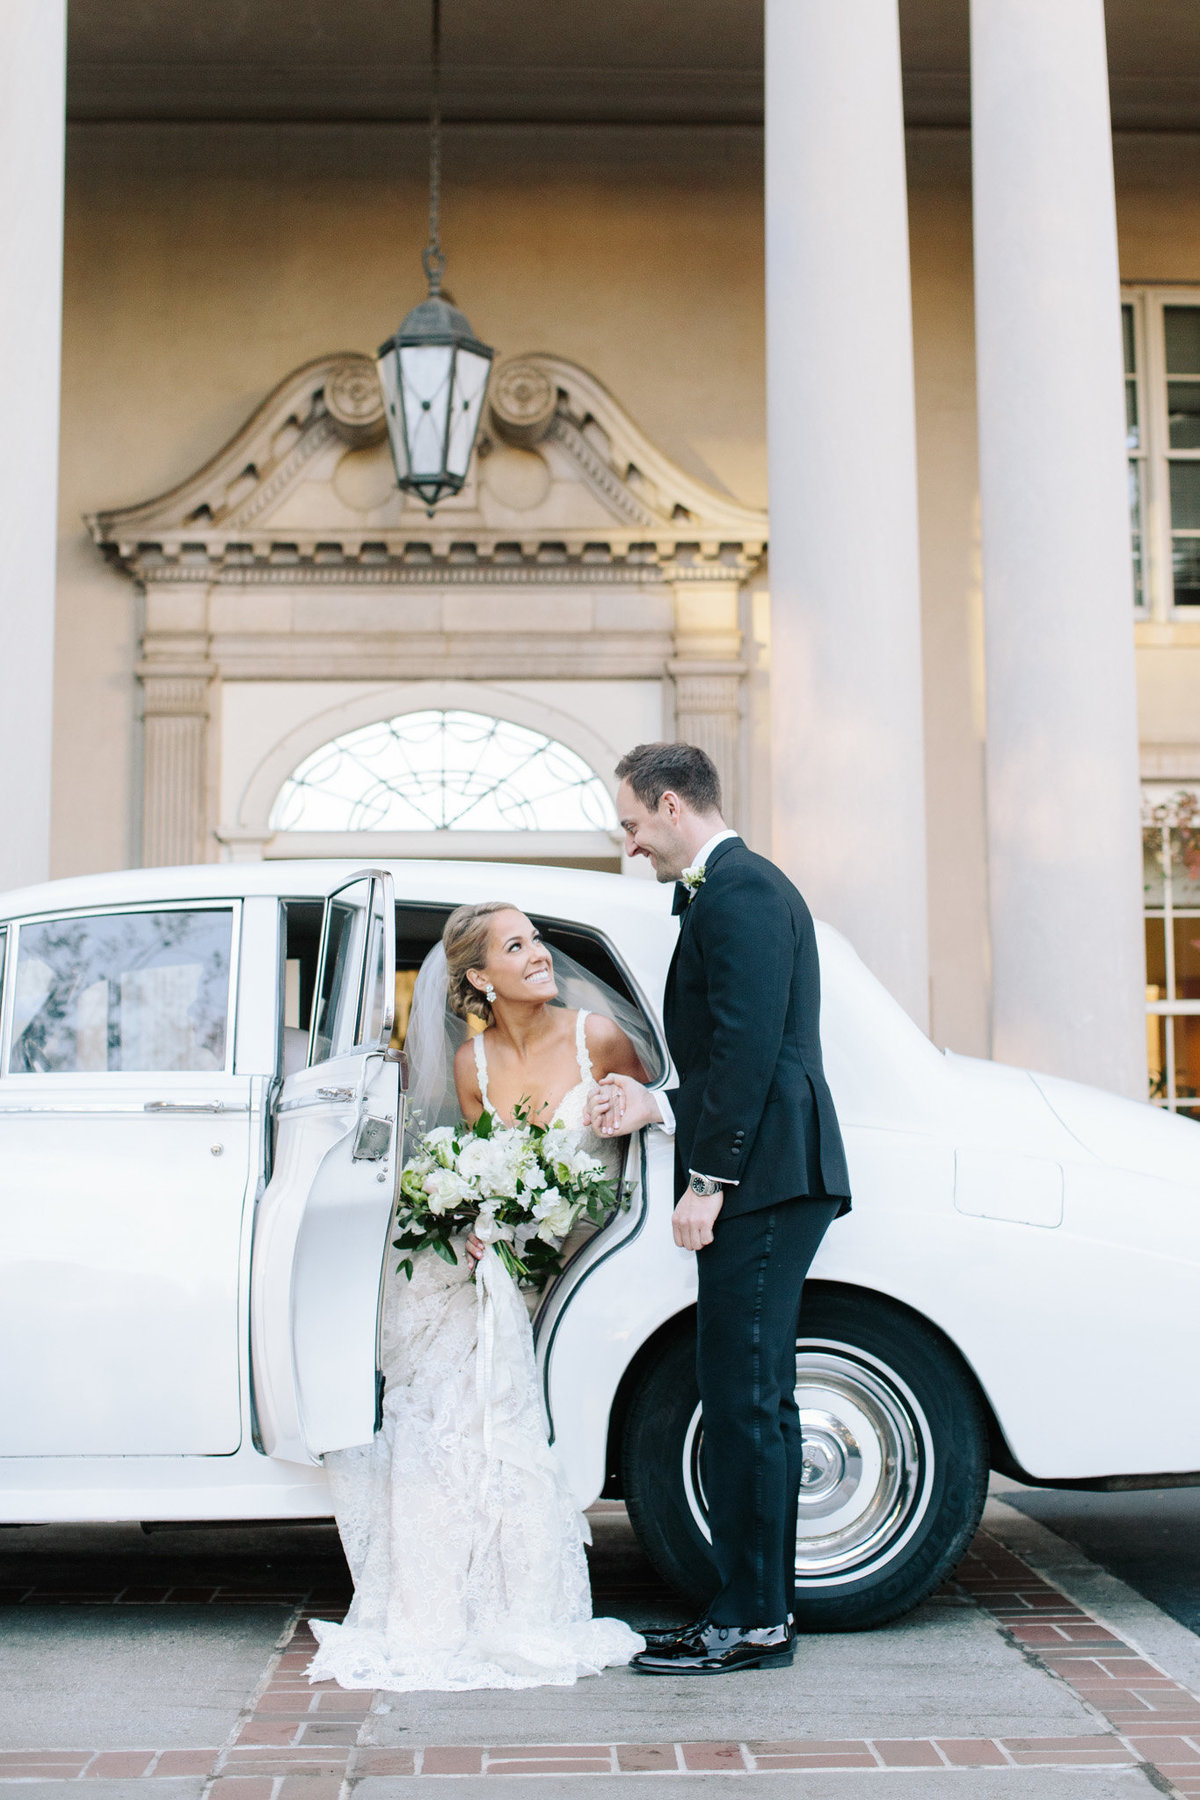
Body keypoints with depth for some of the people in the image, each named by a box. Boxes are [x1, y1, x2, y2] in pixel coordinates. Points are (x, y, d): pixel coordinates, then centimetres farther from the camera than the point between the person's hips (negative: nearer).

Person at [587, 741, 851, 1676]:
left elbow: (749, 1049, -19)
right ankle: (759, 1608, 21)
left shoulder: (738, 890, -11)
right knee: (754, 1399, 13)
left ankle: (751, 1621, 0)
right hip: (768, 1183, 11)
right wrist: (659, 1107, 14)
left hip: (763, 1181, -11)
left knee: (744, 1400, -7)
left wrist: (707, 1179, -18)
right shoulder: (741, 887, 21)